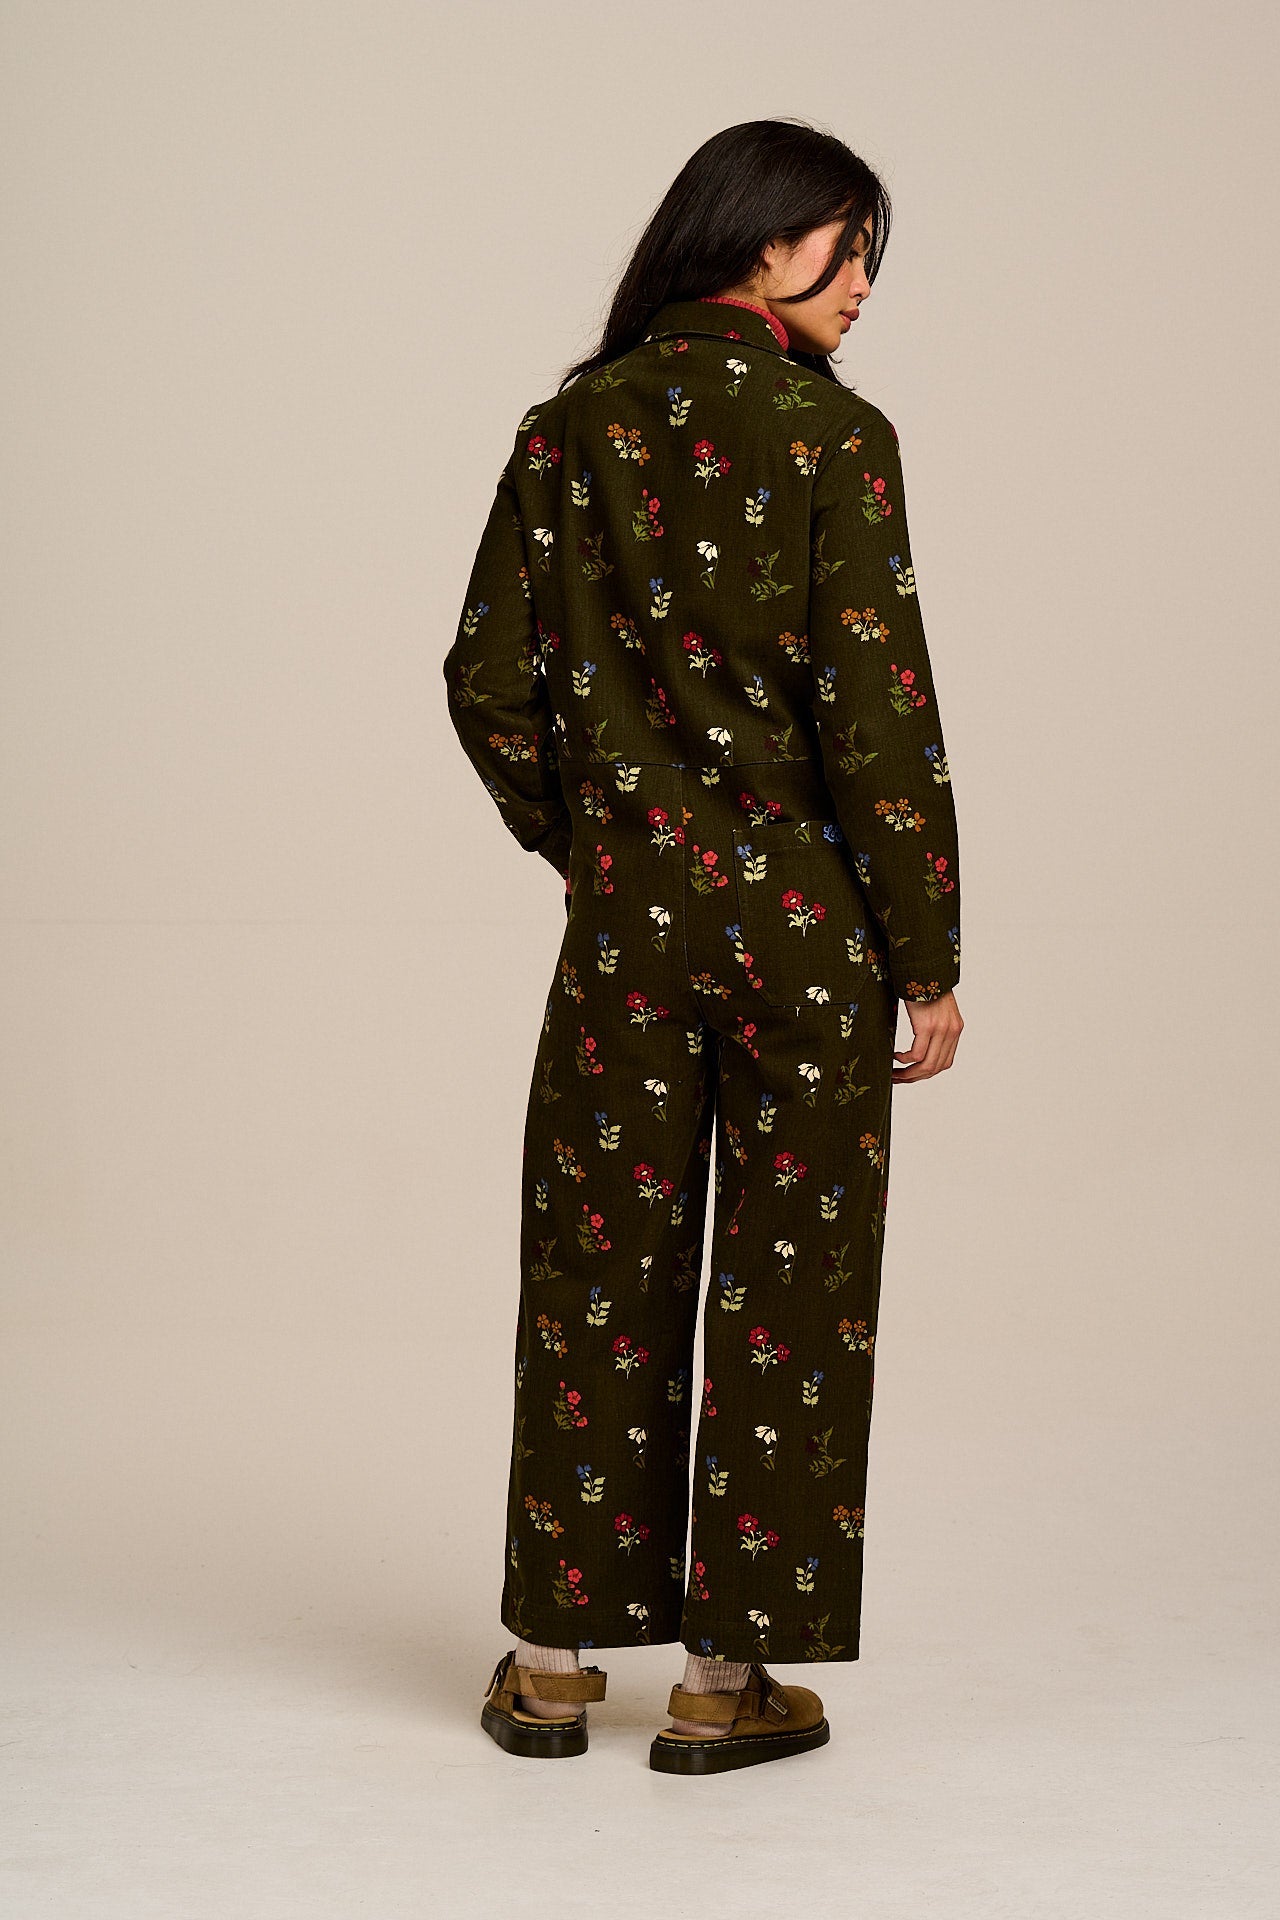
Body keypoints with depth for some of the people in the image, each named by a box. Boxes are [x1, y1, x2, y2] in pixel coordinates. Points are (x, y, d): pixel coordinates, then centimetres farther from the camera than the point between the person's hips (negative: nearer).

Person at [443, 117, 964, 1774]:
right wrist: (930, 956, -6)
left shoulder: (569, 429, 3)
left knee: (598, 1264, 12)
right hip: (808, 907, -3)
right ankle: (729, 1674, 14)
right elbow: (877, 710, -12)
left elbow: (491, 682, 3)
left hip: (628, 907, 4)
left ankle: (553, 1656, 20)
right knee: (789, 1280, 7)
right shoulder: (832, 435, -9)